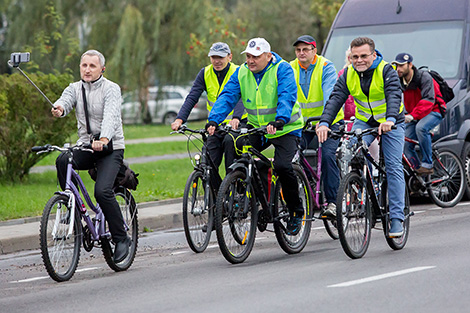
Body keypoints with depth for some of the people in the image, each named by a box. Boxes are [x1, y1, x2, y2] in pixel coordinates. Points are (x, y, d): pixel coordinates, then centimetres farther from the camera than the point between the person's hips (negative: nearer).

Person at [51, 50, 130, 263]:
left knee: (102, 191, -23)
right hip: (85, 146, 4)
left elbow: (111, 116, -25)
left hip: (111, 148, -4)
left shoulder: (111, 89, -7)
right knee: (62, 161, -28)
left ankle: (121, 238, -7)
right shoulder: (75, 88, 7)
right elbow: (65, 101, -15)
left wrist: (104, 139, -44)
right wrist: (59, 109, -42)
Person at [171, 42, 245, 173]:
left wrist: (236, 118, -45)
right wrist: (180, 119, -24)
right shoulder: (205, 73, 0)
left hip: (236, 124, -3)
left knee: (229, 141, -29)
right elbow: (192, 98, -7)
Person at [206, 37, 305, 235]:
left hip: (285, 128, -5)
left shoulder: (282, 70, -15)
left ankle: (296, 212, -3)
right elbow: (227, 96, -9)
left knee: (282, 166, -24)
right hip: (256, 128, 6)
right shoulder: (242, 73, -1)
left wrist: (280, 120, -46)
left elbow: (287, 97, -28)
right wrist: (213, 120, -25)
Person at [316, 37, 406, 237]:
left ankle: (397, 217, -8)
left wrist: (390, 120, -54)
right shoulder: (348, 75, -9)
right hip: (364, 121, 3)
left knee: (393, 167, -10)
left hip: (391, 123, -3)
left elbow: (394, 96, -35)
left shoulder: (386, 71, -20)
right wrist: (324, 123, -37)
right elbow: (335, 99, -19)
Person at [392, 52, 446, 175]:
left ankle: (427, 164, -27)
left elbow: (429, 100, -31)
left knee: (421, 127, -36)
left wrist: (413, 115, -44)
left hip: (433, 111, -6)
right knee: (406, 145, -9)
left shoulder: (424, 77, -19)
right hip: (414, 117, 6)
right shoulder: (399, 81, 0)